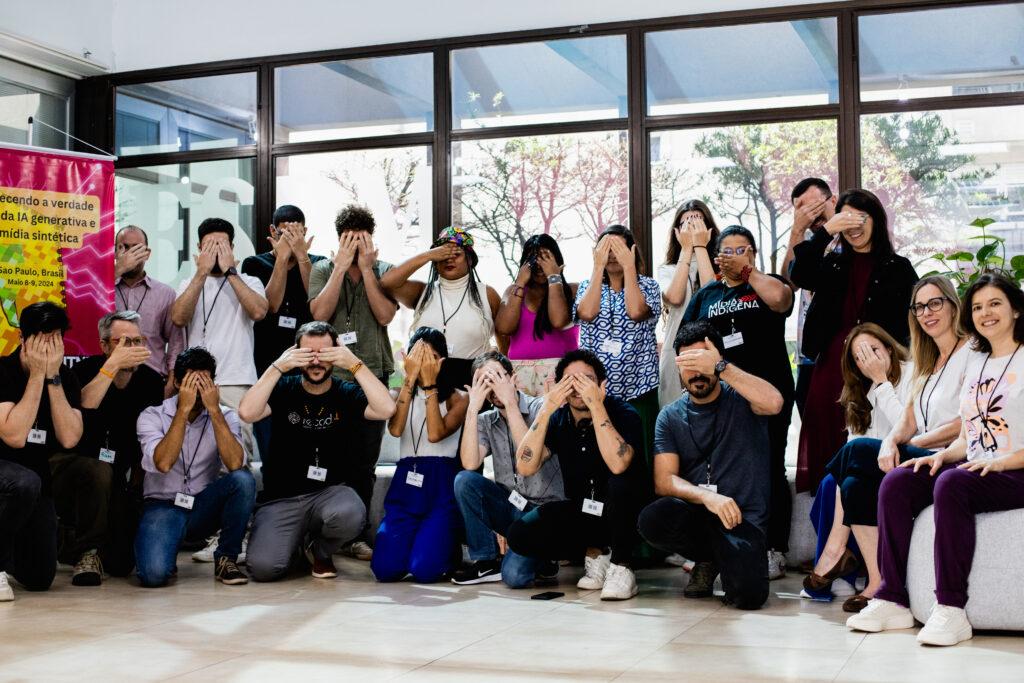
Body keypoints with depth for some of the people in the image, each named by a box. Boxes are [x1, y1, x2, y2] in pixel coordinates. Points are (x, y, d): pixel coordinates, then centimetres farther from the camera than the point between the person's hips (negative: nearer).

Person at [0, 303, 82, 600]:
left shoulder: (65, 378, -2)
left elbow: (69, 439, -17)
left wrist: (52, 377, -21)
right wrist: (37, 374, -25)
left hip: (37, 478, 5)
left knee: (39, 579, 1)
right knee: (25, 483, -40)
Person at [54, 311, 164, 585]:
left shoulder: (151, 381, 1)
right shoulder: (86, 369, -10)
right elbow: (82, 407, -32)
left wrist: (137, 487, 4)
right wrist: (113, 365, -34)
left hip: (115, 482, 4)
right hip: (67, 468, -4)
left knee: (122, 563, -9)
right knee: (98, 471, -40)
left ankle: (71, 542, 25)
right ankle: (87, 552, -19)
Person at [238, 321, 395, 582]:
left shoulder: (347, 393, 2)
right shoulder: (284, 389, 3)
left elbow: (386, 409, -18)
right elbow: (247, 413, -16)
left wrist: (355, 364, -18)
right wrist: (278, 367, -16)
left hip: (330, 492, 0)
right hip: (282, 498, 0)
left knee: (351, 515, -36)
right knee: (263, 567, -24)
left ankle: (318, 549, 2)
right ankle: (294, 539, 16)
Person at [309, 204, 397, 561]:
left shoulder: (384, 270, 7)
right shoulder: (323, 269, 6)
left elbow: (385, 315, -8)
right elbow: (320, 313, -10)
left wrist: (366, 268, -9)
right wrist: (342, 265, -11)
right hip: (330, 375, -1)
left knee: (364, 462, 4)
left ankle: (356, 535, 12)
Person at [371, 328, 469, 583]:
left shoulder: (457, 399, 4)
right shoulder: (402, 394, 12)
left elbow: (436, 434, -17)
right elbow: (395, 429, -11)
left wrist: (430, 384, -11)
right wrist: (411, 378, -11)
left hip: (441, 487, -3)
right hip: (406, 483, 3)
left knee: (424, 570, -20)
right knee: (385, 569, -15)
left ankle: (446, 543, 16)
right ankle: (415, 537, 19)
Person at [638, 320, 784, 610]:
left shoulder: (740, 398, 4)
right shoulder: (670, 417, 10)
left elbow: (774, 403, -21)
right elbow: (664, 480, -1)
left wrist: (719, 367, -23)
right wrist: (707, 496, -20)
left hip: (742, 517, -3)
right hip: (692, 511, 3)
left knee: (748, 595, -29)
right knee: (652, 519, -32)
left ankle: (733, 561, 11)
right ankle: (711, 560, 2)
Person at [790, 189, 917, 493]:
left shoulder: (898, 268, 7)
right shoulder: (832, 265, 15)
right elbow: (798, 276, -5)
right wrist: (825, 230, -9)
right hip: (832, 368, 3)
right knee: (830, 446, -1)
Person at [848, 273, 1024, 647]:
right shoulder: (975, 363, 21)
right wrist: (941, 456, 0)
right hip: (973, 469, 7)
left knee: (952, 484, -35)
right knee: (896, 482, -16)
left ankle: (951, 609, -34)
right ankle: (892, 599, -19)